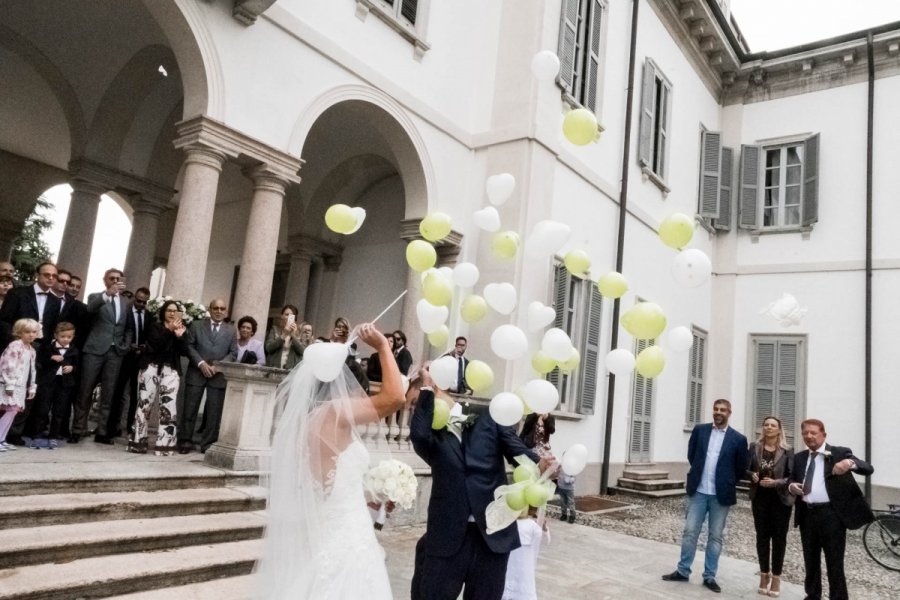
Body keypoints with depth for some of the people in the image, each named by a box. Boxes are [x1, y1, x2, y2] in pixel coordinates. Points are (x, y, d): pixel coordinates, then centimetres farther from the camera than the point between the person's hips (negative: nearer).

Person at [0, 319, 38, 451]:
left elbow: (32, 370, 20)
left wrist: (32, 387, 18)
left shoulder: (31, 350, 16)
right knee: (12, 410, -12)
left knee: (13, 411, 7)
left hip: (21, 386, 8)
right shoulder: (15, 346, -11)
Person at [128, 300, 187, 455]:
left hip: (171, 370, 1)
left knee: (169, 406, -8)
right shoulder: (155, 326, 9)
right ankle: (138, 442, 6)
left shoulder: (180, 329, 15)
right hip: (151, 367, -1)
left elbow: (181, 351, 4)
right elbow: (156, 344, -9)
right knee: (145, 403, -3)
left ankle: (164, 444, -5)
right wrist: (170, 331, -16)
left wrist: (179, 336, -10)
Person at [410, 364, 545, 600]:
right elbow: (418, 434, -20)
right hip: (448, 535, 0)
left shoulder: (488, 418, 4)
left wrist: (540, 465, -25)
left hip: (493, 533, 0)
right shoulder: (431, 435, 3)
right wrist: (426, 387, -13)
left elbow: (518, 452, -3)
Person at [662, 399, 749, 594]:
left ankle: (709, 576, 18)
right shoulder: (699, 430, 2)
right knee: (690, 531, 6)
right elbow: (691, 455, 13)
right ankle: (683, 571, 17)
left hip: (720, 494, -1)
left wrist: (727, 482, 6)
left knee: (715, 536, 8)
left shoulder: (738, 438, -4)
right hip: (698, 491, 2)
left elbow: (742, 468, 3)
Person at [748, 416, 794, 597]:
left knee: (779, 537, 4)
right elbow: (747, 469, 4)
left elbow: (792, 476, -8)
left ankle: (776, 577, 15)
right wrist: (753, 475, -16)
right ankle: (764, 574, 21)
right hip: (760, 497, 2)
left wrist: (775, 482, -22)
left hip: (780, 499, -2)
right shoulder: (755, 447, 1)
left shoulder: (787, 451, -6)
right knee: (762, 535, 8)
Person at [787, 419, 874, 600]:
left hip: (831, 515, -5)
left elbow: (868, 469, -15)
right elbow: (792, 479, 20)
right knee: (810, 561, 17)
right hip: (807, 515, 5)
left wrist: (850, 463, -37)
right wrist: (792, 486, -5)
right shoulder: (799, 457, 11)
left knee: (834, 563, 3)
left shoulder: (839, 453, -5)